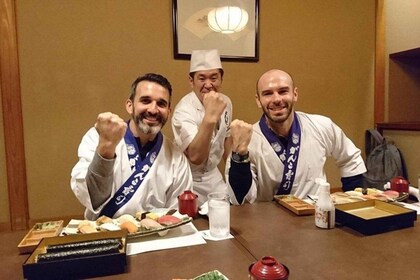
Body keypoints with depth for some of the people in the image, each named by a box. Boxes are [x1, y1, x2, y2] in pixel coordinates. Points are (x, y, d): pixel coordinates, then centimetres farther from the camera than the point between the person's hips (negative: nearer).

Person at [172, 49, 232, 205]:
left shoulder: (226, 102, -5)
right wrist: (210, 117, -49)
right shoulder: (184, 110, -27)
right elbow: (196, 157, -39)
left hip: (213, 175, 6)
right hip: (191, 181, -6)